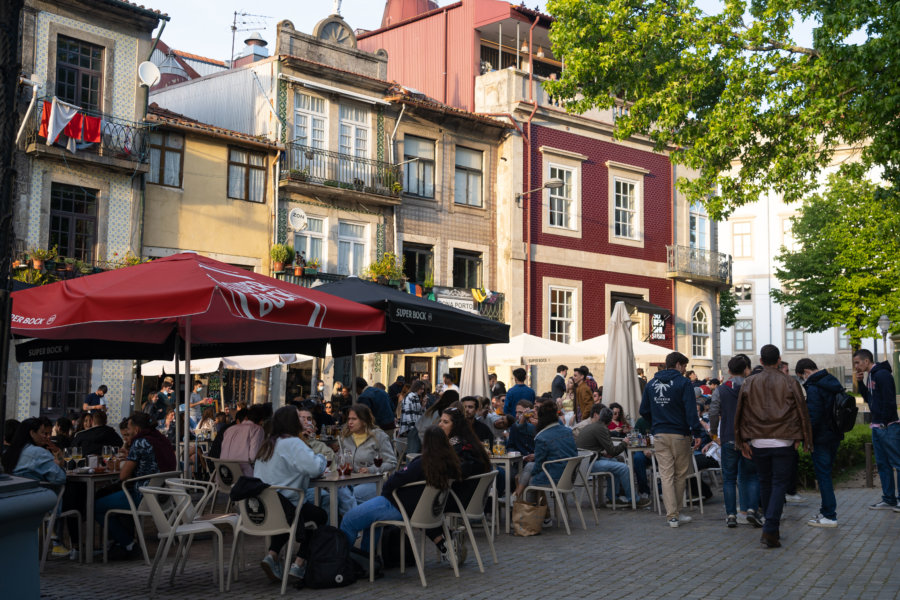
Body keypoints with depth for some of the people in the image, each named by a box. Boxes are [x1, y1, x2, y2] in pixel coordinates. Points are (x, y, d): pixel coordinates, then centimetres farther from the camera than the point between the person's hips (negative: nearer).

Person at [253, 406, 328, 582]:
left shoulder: (268, 443, 15)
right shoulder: (293, 443, -13)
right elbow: (315, 468, -24)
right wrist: (321, 458, 0)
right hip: (284, 504, -8)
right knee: (321, 516, 12)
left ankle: (272, 555, 18)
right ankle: (299, 564, 8)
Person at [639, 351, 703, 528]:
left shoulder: (651, 383, 8)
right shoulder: (683, 383, -7)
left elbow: (644, 410, 10)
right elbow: (691, 410, -15)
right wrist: (697, 433, -13)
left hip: (659, 435, 4)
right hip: (679, 435, -4)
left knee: (666, 475, 3)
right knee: (680, 475, 10)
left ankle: (672, 515, 0)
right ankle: (676, 512, 17)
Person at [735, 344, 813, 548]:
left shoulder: (749, 383, 4)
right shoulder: (790, 383, 0)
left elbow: (740, 414, 5)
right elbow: (802, 413, 1)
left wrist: (743, 441, 10)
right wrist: (801, 439, 8)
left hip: (758, 443, 2)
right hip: (783, 442, -2)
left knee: (765, 483, 15)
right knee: (779, 484, 1)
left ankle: (772, 528, 26)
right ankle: (770, 530, -12)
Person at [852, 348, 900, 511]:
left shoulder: (882, 374, -13)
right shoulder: (870, 376, 15)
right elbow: (868, 399, 21)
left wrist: (885, 423, -19)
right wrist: (860, 382, 9)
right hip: (877, 427, 10)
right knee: (882, 464, 11)